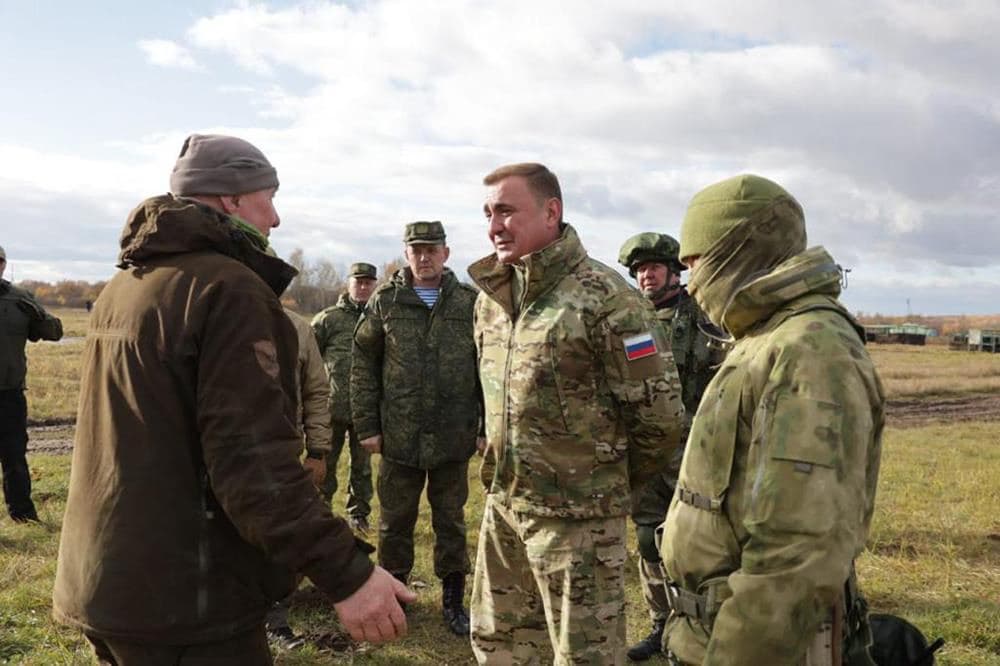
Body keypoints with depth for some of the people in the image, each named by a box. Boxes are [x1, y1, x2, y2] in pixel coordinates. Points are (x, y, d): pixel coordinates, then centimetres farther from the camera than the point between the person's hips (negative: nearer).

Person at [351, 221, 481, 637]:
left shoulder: (470, 302, 1)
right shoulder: (385, 301, 2)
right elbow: (363, 364, 3)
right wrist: (366, 425, -1)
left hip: (454, 436, 0)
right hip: (399, 435, 0)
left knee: (450, 520, 12)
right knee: (395, 520, 12)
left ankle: (453, 599, 26)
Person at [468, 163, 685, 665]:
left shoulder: (605, 298, -18)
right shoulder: (489, 299, 7)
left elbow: (659, 414, -15)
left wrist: (610, 485, -2)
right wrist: (506, 474, 16)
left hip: (577, 516, -7)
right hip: (502, 506, 7)